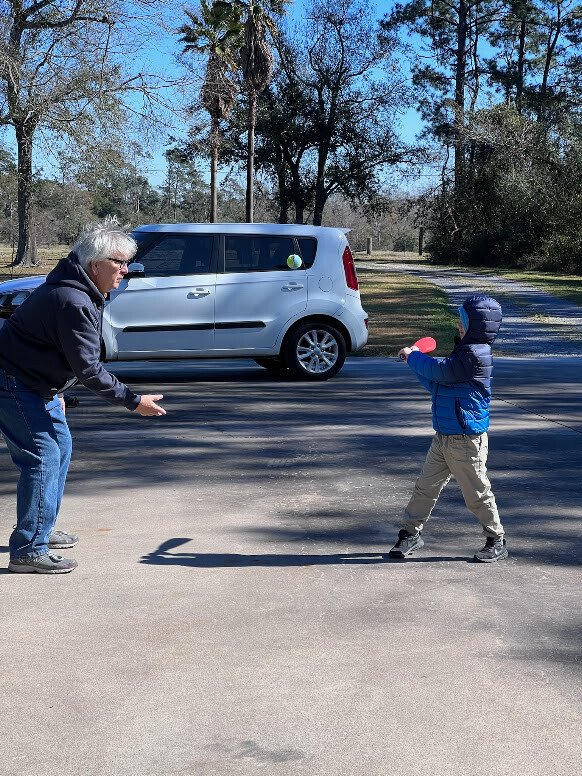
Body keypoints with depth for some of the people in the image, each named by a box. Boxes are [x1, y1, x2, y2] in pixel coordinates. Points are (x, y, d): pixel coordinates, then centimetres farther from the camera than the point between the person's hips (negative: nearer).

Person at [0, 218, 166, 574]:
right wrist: (133, 401, -22)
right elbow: (88, 368, -26)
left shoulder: (75, 290, 8)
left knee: (61, 446, 18)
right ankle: (29, 551, -9)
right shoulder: (73, 302, -26)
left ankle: (41, 529, 29)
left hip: (35, 383, 11)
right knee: (42, 457, -13)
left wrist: (57, 392, 22)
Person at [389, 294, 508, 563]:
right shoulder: (466, 352, 14)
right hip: (444, 437, 9)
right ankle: (411, 533, 21)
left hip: (466, 441, -9)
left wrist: (414, 356, -6)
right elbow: (438, 384, 20)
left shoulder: (476, 356, -19)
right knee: (425, 487, 11)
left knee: (477, 492, 3)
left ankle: (497, 541, 18)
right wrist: (416, 362, 9)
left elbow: (442, 370, -23)